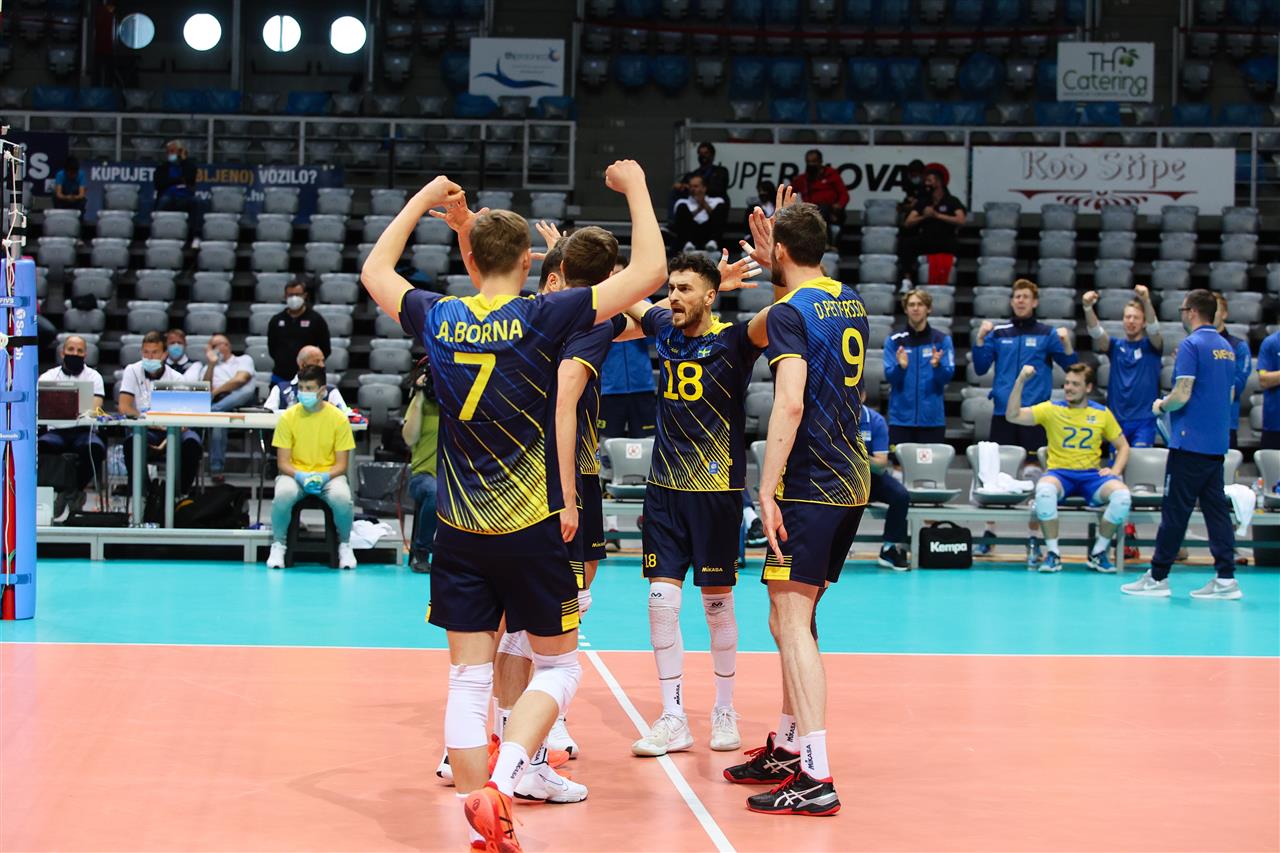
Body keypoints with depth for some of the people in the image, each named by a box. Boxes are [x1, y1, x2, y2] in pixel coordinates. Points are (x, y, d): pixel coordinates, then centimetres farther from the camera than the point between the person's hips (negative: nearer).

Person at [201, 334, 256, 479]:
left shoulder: (244, 360, 27)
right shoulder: (209, 368, 37)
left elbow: (240, 380, 5)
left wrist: (215, 391, 6)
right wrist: (211, 364, 12)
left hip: (242, 399, 0)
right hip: (217, 403, 0)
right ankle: (216, 469, -44)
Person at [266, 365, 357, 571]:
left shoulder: (338, 418, -6)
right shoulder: (288, 417, -6)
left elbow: (341, 464, -3)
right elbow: (283, 462, -4)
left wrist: (324, 477, -23)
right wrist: (301, 476, -24)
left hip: (329, 475, 0)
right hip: (295, 474, 0)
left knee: (342, 498, -33)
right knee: (283, 495, -35)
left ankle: (345, 545, -3)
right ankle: (278, 545, -8)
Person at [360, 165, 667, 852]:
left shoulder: (438, 320, 1)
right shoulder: (542, 317, -10)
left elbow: (375, 271, 21)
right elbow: (649, 272, -11)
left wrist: (424, 199, 29)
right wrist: (635, 186, 2)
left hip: (459, 531, 3)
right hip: (531, 527, -3)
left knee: (469, 679, 6)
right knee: (559, 666, 10)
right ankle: (498, 785, -12)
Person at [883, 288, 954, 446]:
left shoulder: (942, 340, 3)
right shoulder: (894, 341, 4)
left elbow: (947, 377, -2)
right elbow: (890, 377, -2)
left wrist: (936, 365, -23)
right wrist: (901, 366, -22)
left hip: (932, 419, 0)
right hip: (901, 418, 0)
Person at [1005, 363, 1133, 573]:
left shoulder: (1102, 413, 8)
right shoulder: (1052, 409, 4)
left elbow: (1123, 447, 17)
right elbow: (1012, 416, -5)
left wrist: (1115, 471, -2)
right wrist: (1020, 381, -15)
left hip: (1092, 474, 2)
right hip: (1059, 473, -1)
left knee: (1123, 496, -29)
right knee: (1044, 490, -38)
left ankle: (1098, 552, -8)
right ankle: (1053, 553, -21)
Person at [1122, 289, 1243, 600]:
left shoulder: (1191, 345, -12)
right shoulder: (1226, 348, 14)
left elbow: (1182, 395, -18)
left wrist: (1161, 406, 1)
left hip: (1190, 442, -8)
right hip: (1217, 443, 8)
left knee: (1175, 510, -3)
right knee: (1216, 508, 7)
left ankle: (1158, 577, 2)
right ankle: (1226, 578, 3)